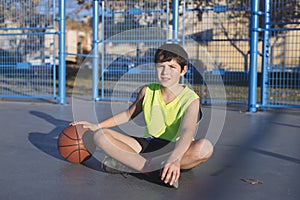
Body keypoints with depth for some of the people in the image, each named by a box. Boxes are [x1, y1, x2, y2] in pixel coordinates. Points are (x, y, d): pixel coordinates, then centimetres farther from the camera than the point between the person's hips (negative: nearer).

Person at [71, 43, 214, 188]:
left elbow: (187, 131, -31)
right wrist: (97, 126, 15)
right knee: (100, 135, -15)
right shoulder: (147, 91, 1)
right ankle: (157, 169, -31)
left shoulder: (191, 99, -13)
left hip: (176, 149, -3)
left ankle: (128, 162, -33)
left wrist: (175, 158, -50)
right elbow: (128, 114, 19)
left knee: (205, 147, -39)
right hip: (149, 145, 4)